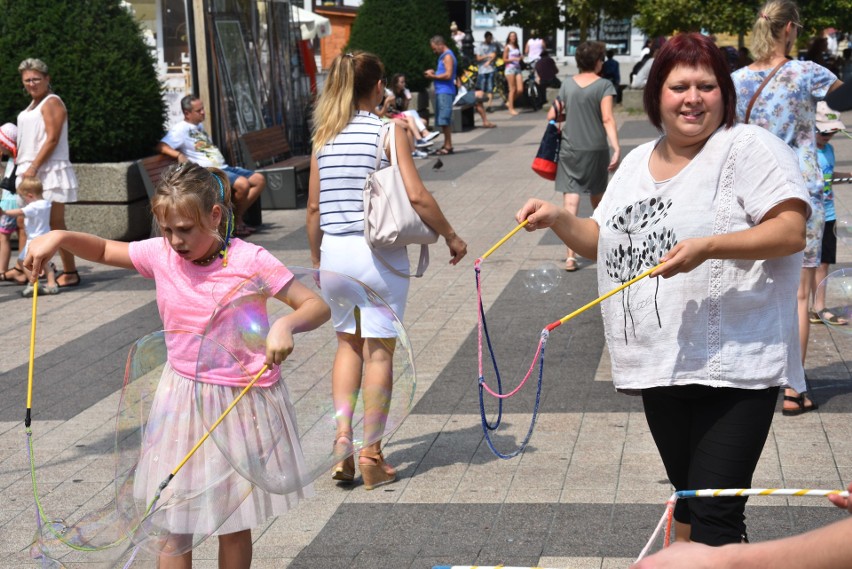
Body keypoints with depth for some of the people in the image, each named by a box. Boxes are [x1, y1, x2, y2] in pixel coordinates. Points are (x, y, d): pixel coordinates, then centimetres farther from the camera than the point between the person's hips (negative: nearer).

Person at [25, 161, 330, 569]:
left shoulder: (249, 261, -15)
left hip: (240, 400, -3)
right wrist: (60, 238, -4)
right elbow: (104, 250, 14)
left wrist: (285, 325, -36)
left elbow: (317, 306, -15)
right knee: (174, 524, 5)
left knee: (234, 523, 11)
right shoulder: (161, 255, -3)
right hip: (182, 398, 3)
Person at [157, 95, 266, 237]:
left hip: (223, 167, 10)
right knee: (242, 184, -31)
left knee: (259, 179, 0)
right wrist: (179, 155, -34)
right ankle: (237, 222, -10)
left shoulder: (200, 126, 22)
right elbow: (161, 147, -18)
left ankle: (237, 218, -3)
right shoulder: (180, 129, -6)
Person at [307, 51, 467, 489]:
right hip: (380, 253, -4)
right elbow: (416, 196, -15)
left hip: (335, 251, 4)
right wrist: (451, 236, -3)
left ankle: (342, 436, 8)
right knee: (379, 351, 5)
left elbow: (314, 207, 8)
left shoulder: (324, 137, 5)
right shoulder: (388, 131, -8)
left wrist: (316, 256, 20)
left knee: (348, 344, 19)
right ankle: (371, 454, 10)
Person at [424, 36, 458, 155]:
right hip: (441, 91, 10)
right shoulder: (443, 56, 21)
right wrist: (434, 72, 10)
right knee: (443, 120, 10)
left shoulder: (448, 56, -10)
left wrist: (434, 76, -8)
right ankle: (446, 145, 13)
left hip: (445, 92, -10)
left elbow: (448, 75, -18)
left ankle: (448, 146, -10)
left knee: (444, 120, -11)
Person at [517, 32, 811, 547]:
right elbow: (605, 243, 22)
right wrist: (559, 220, 3)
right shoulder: (637, 162, 17)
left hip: (733, 368, -7)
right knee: (686, 499, 18)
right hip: (661, 365, 7)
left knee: (713, 518, -10)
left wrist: (708, 247, -27)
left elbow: (792, 232, -15)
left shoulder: (750, 147, -5)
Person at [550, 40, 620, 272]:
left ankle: (571, 255, -15)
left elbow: (551, 116, 7)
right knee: (597, 197, 20)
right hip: (596, 149, -1)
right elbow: (608, 119, -16)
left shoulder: (568, 84, 4)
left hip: (569, 149, 1)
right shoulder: (604, 85, -6)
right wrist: (616, 149, -20)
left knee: (570, 201, -5)